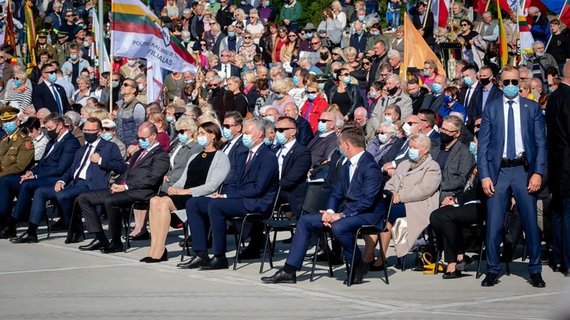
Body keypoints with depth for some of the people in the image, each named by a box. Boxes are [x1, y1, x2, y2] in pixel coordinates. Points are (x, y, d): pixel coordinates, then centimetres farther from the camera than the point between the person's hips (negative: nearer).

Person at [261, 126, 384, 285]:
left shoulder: (370, 166, -17)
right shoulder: (347, 165, 13)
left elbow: (367, 200, -23)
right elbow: (337, 192, 15)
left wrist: (341, 215, -23)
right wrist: (330, 211, -5)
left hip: (367, 213, -9)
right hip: (346, 210, 9)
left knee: (339, 227, -38)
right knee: (305, 221, 0)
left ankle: (358, 266, -12)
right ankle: (289, 271, -2)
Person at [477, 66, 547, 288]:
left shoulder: (532, 108, 6)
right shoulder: (491, 109, 6)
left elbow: (541, 143, 4)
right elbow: (483, 144, 5)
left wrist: (538, 173, -6)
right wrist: (484, 176, -3)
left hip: (524, 170, 0)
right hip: (498, 171, 0)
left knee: (530, 222, 2)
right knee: (494, 224, 0)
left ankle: (535, 271, 14)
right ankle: (492, 271, 12)